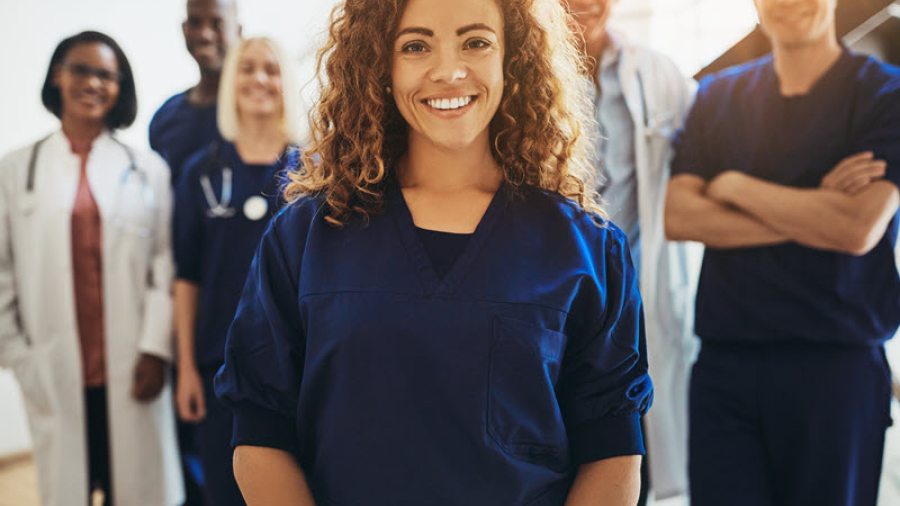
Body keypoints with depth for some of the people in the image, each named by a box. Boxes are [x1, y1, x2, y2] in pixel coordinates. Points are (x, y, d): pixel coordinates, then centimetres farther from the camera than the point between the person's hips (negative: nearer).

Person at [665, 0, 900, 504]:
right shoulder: (718, 96, 9)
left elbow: (859, 228, -14)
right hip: (724, 361, 2)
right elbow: (678, 217, -3)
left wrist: (733, 185, -6)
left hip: (834, 362, -2)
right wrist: (811, 216, -11)